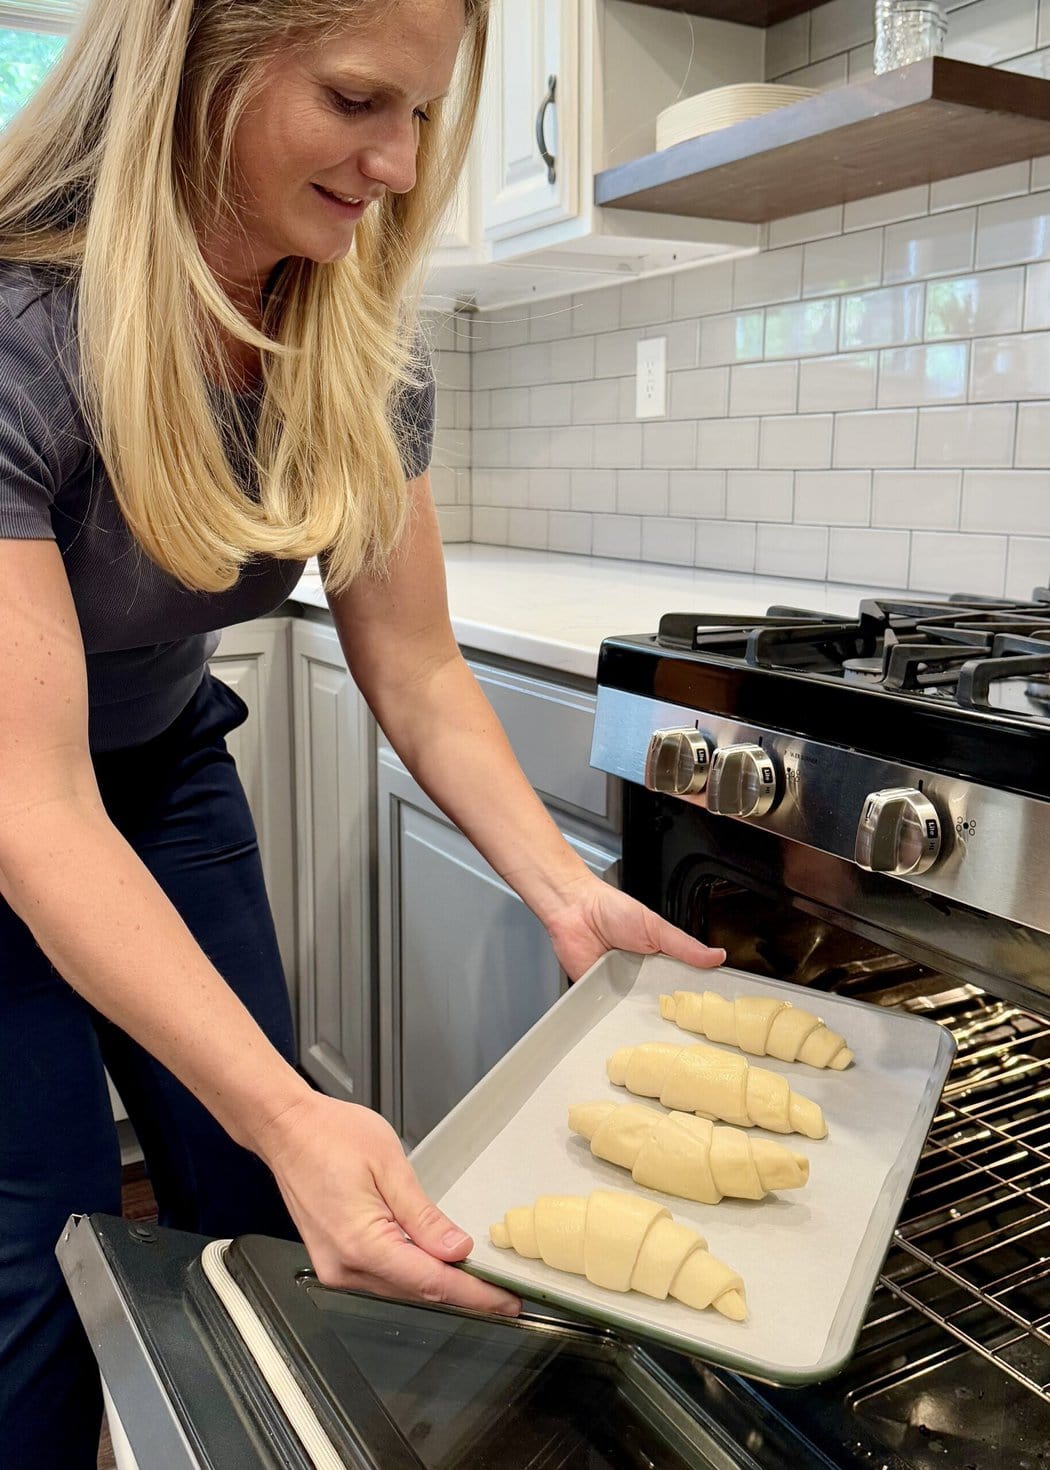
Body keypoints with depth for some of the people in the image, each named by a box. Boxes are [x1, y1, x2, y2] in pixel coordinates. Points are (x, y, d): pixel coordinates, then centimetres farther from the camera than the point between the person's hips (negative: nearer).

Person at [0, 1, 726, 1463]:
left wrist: (572, 895, -21)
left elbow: (417, 677, -9)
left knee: (258, 1214, 8)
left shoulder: (363, 353, -13)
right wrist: (287, 1112, -44)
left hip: (167, 766, 5)